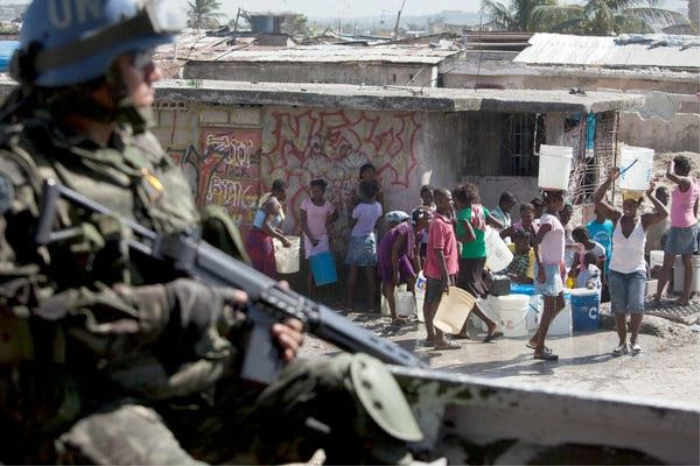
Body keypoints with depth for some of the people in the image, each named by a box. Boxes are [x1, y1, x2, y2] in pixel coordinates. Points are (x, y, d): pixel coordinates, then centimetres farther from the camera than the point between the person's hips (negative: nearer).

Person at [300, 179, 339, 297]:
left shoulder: (328, 205, -2)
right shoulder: (306, 202, -8)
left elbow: (335, 215, 20)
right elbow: (303, 223, -8)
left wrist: (328, 223, 2)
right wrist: (311, 238, -16)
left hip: (323, 237, 2)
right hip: (310, 237, -2)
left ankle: (315, 294, 10)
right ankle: (310, 296, -1)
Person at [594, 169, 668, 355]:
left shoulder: (644, 220, -6)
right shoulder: (616, 218, -3)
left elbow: (663, 213, -24)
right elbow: (597, 200, -13)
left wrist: (649, 195, -24)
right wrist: (609, 180, -22)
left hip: (637, 271, -2)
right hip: (616, 271, 2)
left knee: (636, 306, -13)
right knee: (619, 309, 5)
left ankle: (634, 340, 4)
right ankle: (622, 342, 16)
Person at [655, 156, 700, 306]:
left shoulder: (685, 182, -19)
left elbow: (669, 174, -40)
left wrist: (671, 163, -20)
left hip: (679, 228, -9)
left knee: (667, 264, -1)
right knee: (688, 263, 10)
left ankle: (658, 297, 5)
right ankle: (685, 297, 13)